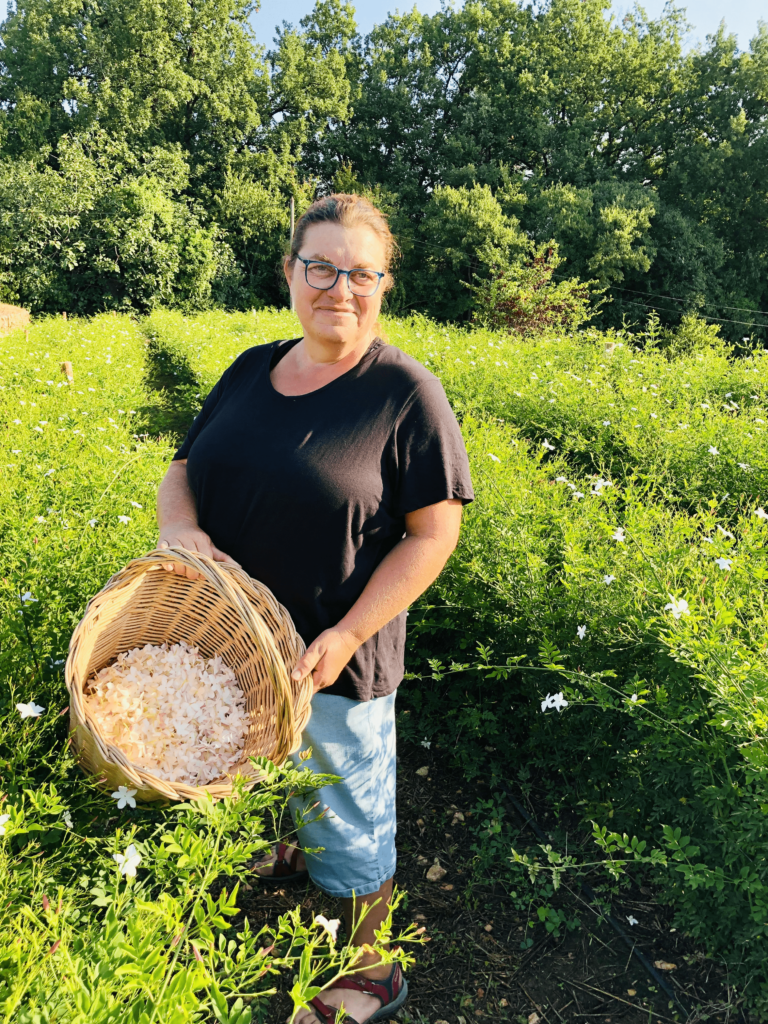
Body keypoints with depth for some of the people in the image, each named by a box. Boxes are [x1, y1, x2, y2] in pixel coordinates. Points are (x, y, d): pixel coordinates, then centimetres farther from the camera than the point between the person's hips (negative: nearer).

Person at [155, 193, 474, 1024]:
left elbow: (433, 534, -14)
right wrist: (177, 525, -11)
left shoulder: (405, 394, -14)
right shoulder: (250, 372, 4)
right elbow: (182, 468, 11)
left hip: (333, 665, -5)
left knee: (345, 824, 15)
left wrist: (347, 635, -21)